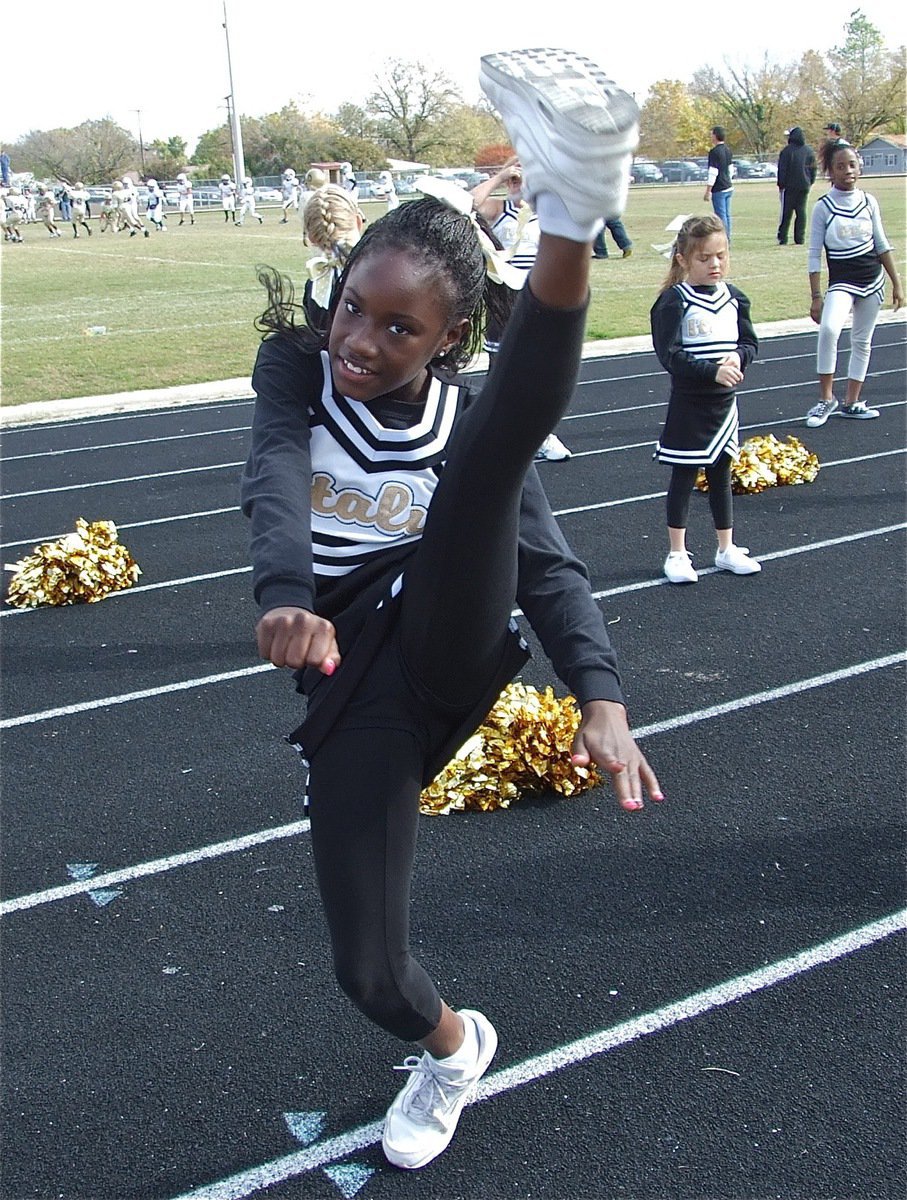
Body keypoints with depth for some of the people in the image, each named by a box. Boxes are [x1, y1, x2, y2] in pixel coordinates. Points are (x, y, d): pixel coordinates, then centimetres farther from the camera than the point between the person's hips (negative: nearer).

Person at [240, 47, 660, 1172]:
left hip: (453, 646, -2)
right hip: (353, 692, 2)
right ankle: (452, 1044, 36)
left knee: (486, 449, -26)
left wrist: (601, 698, -20)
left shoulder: (466, 420, 3)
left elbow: (550, 568, -4)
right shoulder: (297, 373, 2)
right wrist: (288, 598, -39)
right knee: (367, 971, 3)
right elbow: (274, 484, -18)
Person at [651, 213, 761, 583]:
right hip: (688, 404, -5)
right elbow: (670, 356, -19)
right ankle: (677, 554, 13)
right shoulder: (673, 302, -13)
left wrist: (738, 357, -14)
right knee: (684, 477, 3)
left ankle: (727, 549, 26)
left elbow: (750, 342, 9)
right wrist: (713, 371, -27)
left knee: (721, 475, 15)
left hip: (725, 401, 6)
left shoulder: (734, 297, 5)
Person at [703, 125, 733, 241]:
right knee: (727, 215, 12)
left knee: (721, 216, -6)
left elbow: (713, 173, -18)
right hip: (729, 188, 9)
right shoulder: (728, 150, 11)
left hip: (719, 189, -9)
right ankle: (728, 240, 17)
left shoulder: (714, 152, -15)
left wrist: (708, 191, -14)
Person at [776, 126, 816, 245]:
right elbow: (813, 168, 12)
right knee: (801, 212, 7)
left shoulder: (787, 151, -9)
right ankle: (800, 239, 3)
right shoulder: (809, 151, 7)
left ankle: (782, 239, -1)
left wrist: (781, 184, -2)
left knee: (786, 213, 0)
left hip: (789, 186, -4)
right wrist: (811, 182, 20)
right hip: (804, 186, 4)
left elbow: (782, 169, -9)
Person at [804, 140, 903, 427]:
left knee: (862, 341, 9)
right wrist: (816, 297, -10)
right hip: (841, 282, -4)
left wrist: (896, 283, 11)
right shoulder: (823, 207, -7)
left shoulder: (868, 202, 3)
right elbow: (814, 254, -6)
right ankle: (826, 398, -16)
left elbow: (882, 244, 11)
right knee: (829, 329, -28)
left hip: (872, 279, 4)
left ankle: (851, 402, 21)